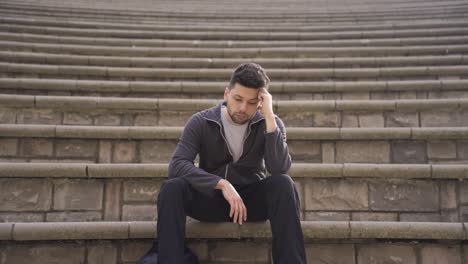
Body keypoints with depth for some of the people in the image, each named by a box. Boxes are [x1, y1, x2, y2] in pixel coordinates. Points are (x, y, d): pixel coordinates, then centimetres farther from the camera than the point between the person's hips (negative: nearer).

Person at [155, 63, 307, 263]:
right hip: (211, 197, 0)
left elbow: (280, 169, -24)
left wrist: (269, 117, -29)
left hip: (252, 199, 0)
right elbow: (177, 166, -22)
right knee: (172, 188, -29)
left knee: (283, 184, -30)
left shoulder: (269, 123, -7)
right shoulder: (201, 122, -9)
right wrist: (222, 184, -34)